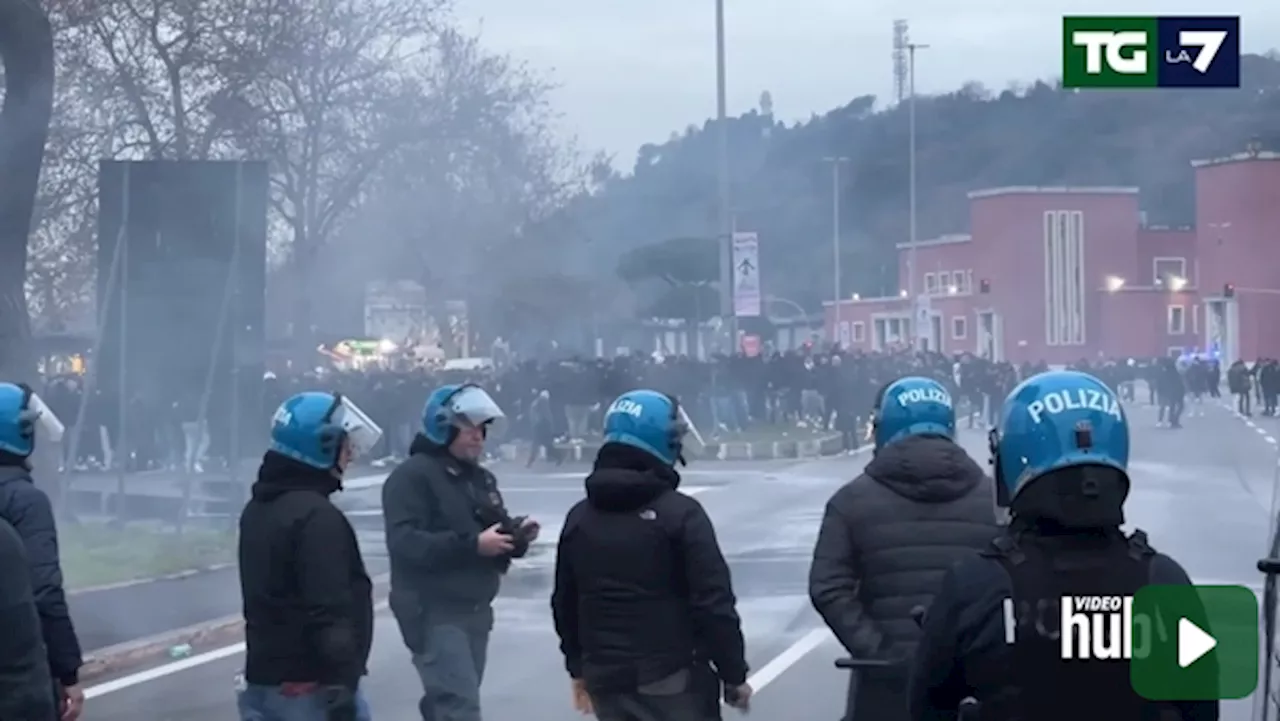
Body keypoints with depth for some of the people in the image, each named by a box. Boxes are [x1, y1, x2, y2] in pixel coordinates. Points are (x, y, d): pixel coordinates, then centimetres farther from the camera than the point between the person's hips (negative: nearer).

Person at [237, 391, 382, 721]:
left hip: (264, 680, 9)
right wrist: (342, 688, -23)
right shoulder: (316, 516, -18)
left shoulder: (257, 510, 13)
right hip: (312, 687, -9)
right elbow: (330, 612, -23)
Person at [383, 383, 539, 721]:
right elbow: (405, 543, -23)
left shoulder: (481, 478, 17)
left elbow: (497, 533, 24)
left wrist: (518, 535, -1)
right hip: (433, 613, -9)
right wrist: (473, 544, -27)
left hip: (475, 611, 9)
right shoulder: (412, 476, -11)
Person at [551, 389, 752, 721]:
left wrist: (578, 667, 27)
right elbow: (714, 603, -14)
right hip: (673, 679, -6)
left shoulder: (579, 517, 8)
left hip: (607, 678, 6)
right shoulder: (680, 513, -12)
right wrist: (734, 674, -5)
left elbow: (565, 603, 16)